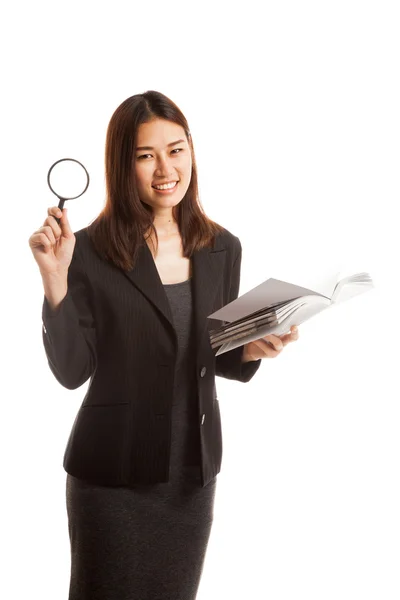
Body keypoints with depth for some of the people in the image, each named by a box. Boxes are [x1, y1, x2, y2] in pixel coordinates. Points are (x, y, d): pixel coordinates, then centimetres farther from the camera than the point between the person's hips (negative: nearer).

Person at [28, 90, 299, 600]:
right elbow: (72, 372, -14)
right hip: (113, 475, -4)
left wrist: (252, 350, -10)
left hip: (194, 470, 4)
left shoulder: (222, 249, 2)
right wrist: (55, 278, -24)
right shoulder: (91, 251, -12)